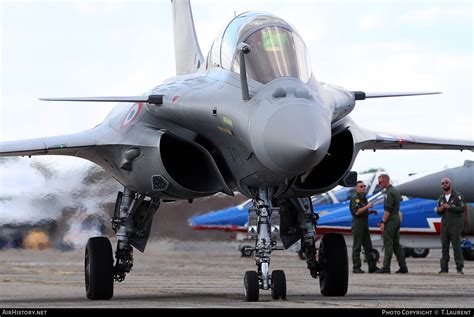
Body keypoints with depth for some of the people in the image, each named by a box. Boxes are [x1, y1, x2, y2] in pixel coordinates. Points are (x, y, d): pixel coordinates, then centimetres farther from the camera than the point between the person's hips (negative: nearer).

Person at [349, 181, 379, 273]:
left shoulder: (363, 198, 19)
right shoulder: (355, 198, -9)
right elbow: (356, 212, -20)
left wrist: (371, 212, 11)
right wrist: (367, 206, -17)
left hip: (365, 224, 9)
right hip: (357, 225, -9)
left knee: (368, 246, 7)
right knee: (357, 246, -6)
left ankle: (372, 266, 8)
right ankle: (356, 267, -4)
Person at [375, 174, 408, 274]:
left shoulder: (389, 192, -14)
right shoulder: (395, 191, 17)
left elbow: (387, 209, -19)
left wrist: (383, 222, -17)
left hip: (390, 221, -10)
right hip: (397, 219, 10)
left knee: (388, 244, -8)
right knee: (396, 244, 10)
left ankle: (386, 267, -9)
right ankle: (403, 267, 8)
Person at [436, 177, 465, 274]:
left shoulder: (457, 196, -4)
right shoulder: (441, 198, 13)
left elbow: (462, 208, -13)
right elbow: (438, 212, 13)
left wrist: (449, 207, -18)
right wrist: (440, 209, -10)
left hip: (455, 225, -5)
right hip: (445, 225, 5)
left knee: (456, 246, -8)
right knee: (444, 246, 2)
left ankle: (459, 268, -6)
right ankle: (444, 268, 3)